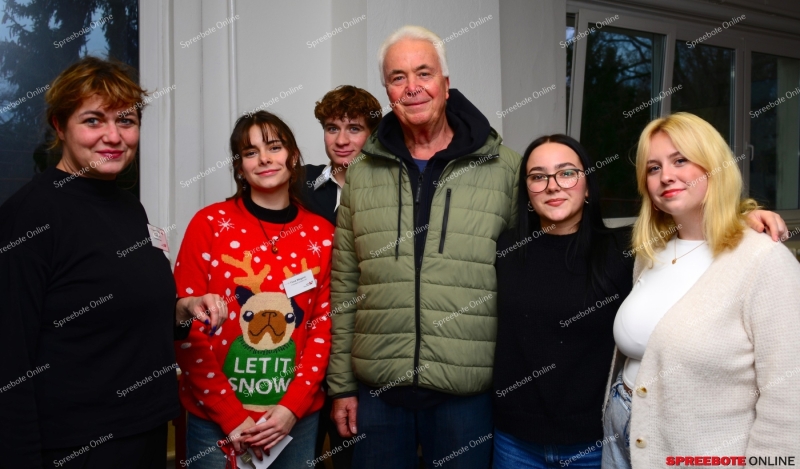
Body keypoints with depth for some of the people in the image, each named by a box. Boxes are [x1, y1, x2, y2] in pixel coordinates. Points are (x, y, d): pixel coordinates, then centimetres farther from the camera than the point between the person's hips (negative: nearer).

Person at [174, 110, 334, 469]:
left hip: (297, 418, 2)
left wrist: (292, 407, -9)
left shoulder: (322, 234, 0)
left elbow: (324, 326, 1)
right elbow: (187, 328, -8)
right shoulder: (210, 224, -6)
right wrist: (232, 416, -10)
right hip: (216, 418, -2)